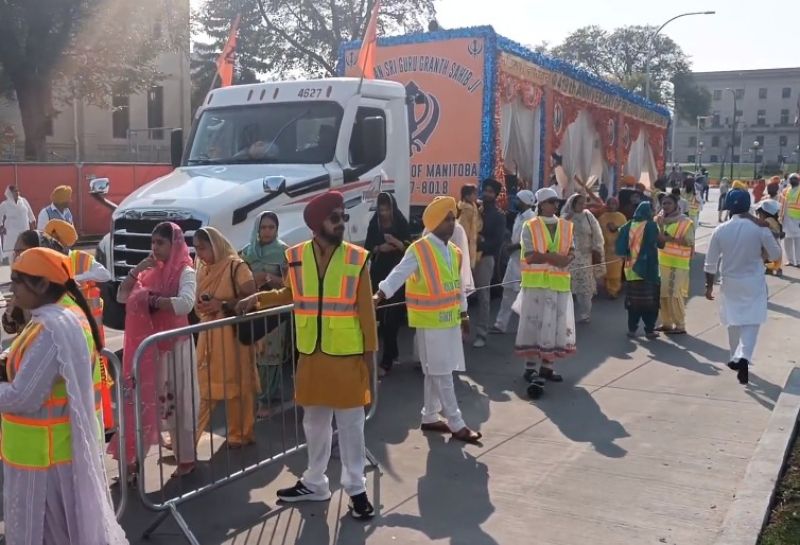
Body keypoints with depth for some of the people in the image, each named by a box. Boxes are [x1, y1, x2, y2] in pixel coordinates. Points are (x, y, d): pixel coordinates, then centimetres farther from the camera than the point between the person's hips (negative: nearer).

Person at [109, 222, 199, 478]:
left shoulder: (185, 272, -9)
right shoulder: (151, 271, 10)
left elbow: (185, 303, -26)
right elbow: (122, 297, 9)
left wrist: (151, 299, -19)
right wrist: (135, 271, -5)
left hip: (175, 344, -6)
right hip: (150, 344, 6)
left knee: (177, 400, 2)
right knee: (146, 398, 10)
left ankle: (186, 457, 13)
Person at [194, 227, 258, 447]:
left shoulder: (235, 266, -9)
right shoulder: (200, 268, 13)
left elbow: (251, 297, -14)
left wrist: (222, 305, -19)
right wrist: (199, 306, 0)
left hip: (232, 334, -6)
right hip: (207, 334, 6)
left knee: (237, 387, 1)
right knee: (203, 387, 7)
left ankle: (239, 436, 12)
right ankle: (190, 435, 14)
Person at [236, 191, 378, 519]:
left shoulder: (357, 258, -7)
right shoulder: (296, 256, -1)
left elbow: (366, 309, -4)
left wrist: (369, 351, -4)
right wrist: (258, 299, 2)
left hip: (348, 356, -2)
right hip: (311, 355, 3)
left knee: (350, 422, 6)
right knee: (314, 421, 15)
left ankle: (355, 487, 20)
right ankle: (314, 483, 31)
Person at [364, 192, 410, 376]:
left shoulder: (402, 223, -3)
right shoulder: (374, 224, 5)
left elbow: (409, 248, -5)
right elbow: (367, 249, 9)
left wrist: (396, 242, -23)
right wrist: (379, 248, -11)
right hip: (378, 273, 3)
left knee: (392, 316, -7)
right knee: (378, 314, 2)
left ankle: (386, 361, -5)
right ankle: (393, 352, 22)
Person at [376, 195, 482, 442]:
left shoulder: (454, 252, 9)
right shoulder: (419, 250, -14)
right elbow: (399, 275, -21)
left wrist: (463, 314, 19)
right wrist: (380, 295, -34)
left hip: (450, 319, 8)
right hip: (431, 321, -7)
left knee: (436, 371, 15)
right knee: (442, 372, -1)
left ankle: (430, 417, 26)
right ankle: (456, 424, 5)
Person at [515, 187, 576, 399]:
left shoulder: (566, 226, 11)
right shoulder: (530, 227, -4)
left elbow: (572, 252, 8)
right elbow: (530, 256, -12)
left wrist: (566, 259, -13)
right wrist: (553, 257, -18)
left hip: (560, 283, 5)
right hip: (536, 282, -5)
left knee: (555, 324, 7)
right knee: (535, 324, -4)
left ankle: (546, 366, 18)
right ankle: (531, 369, 0)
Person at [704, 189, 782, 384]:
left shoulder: (720, 230, -8)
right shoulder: (760, 228, -12)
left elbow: (711, 262, -4)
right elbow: (775, 255, -4)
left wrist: (709, 286, 6)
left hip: (730, 283, 2)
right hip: (754, 282, -2)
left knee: (734, 322, 17)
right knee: (751, 322, 0)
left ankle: (736, 358, 29)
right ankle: (743, 357, -21)